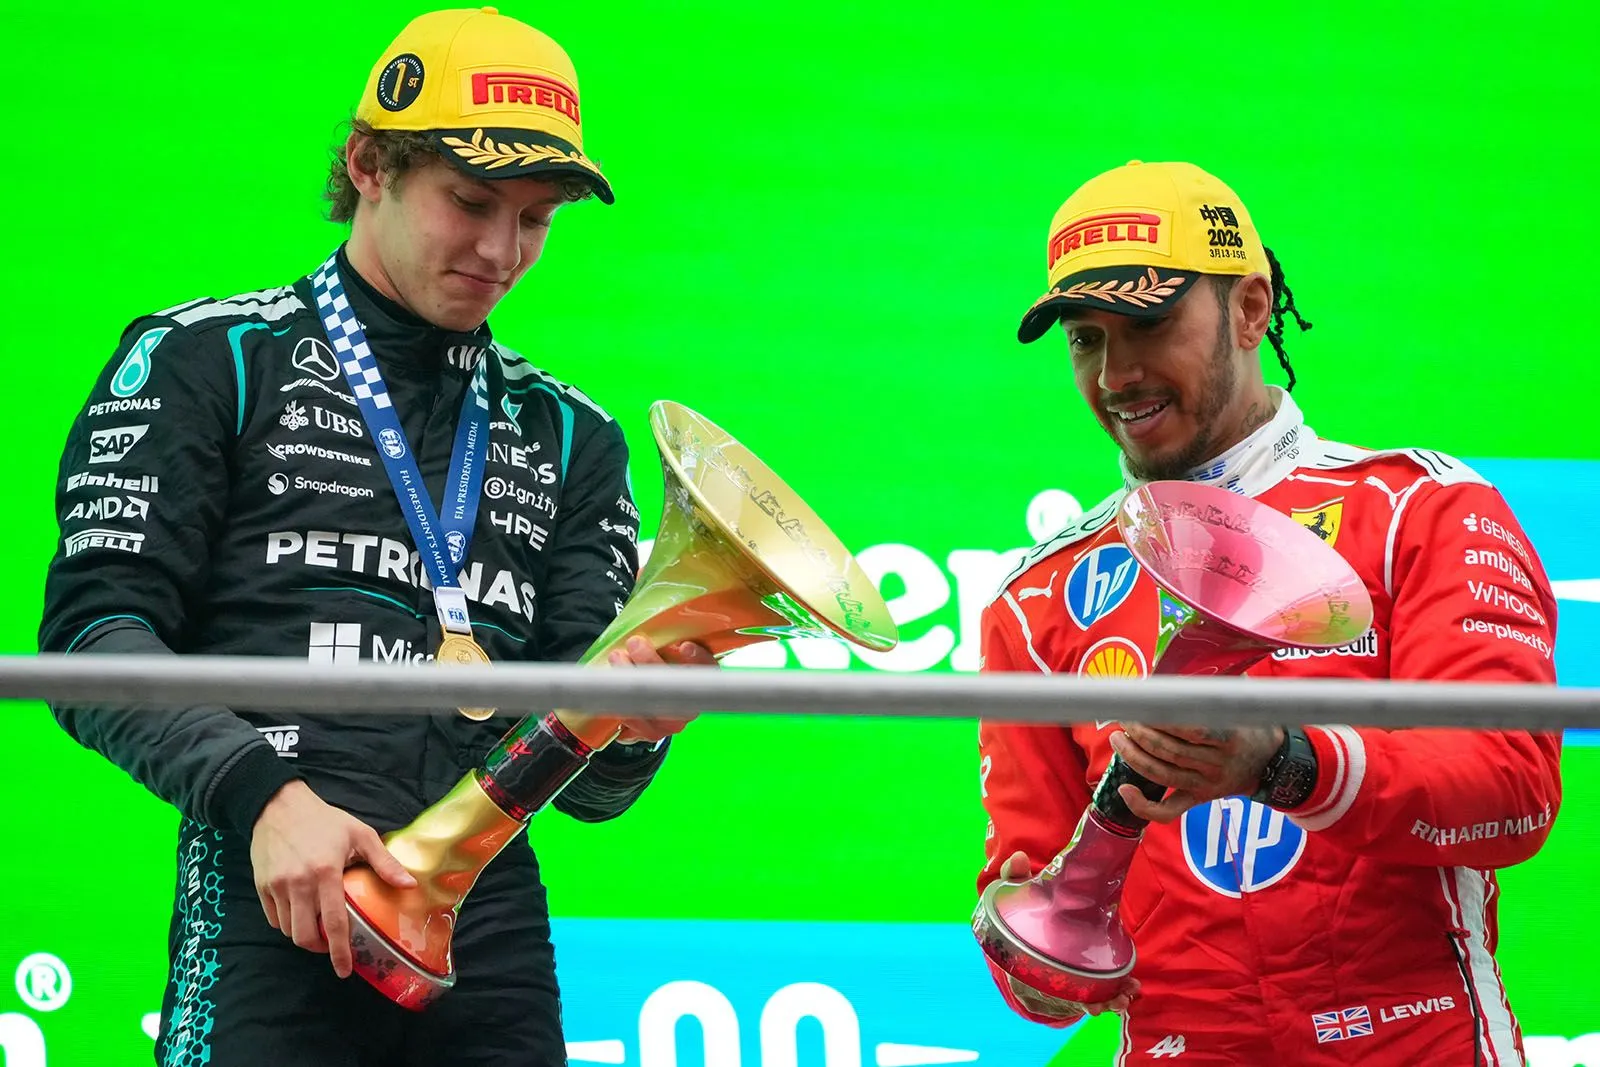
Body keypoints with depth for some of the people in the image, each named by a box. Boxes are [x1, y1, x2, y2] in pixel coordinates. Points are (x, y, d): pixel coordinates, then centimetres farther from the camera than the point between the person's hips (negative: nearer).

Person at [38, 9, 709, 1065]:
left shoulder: (569, 437, 19)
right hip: (272, 911, -4)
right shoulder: (209, 360, 7)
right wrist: (260, 796, -20)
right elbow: (95, 631, -5)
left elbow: (584, 782, 14)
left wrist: (627, 734, -10)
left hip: (492, 933, 4)